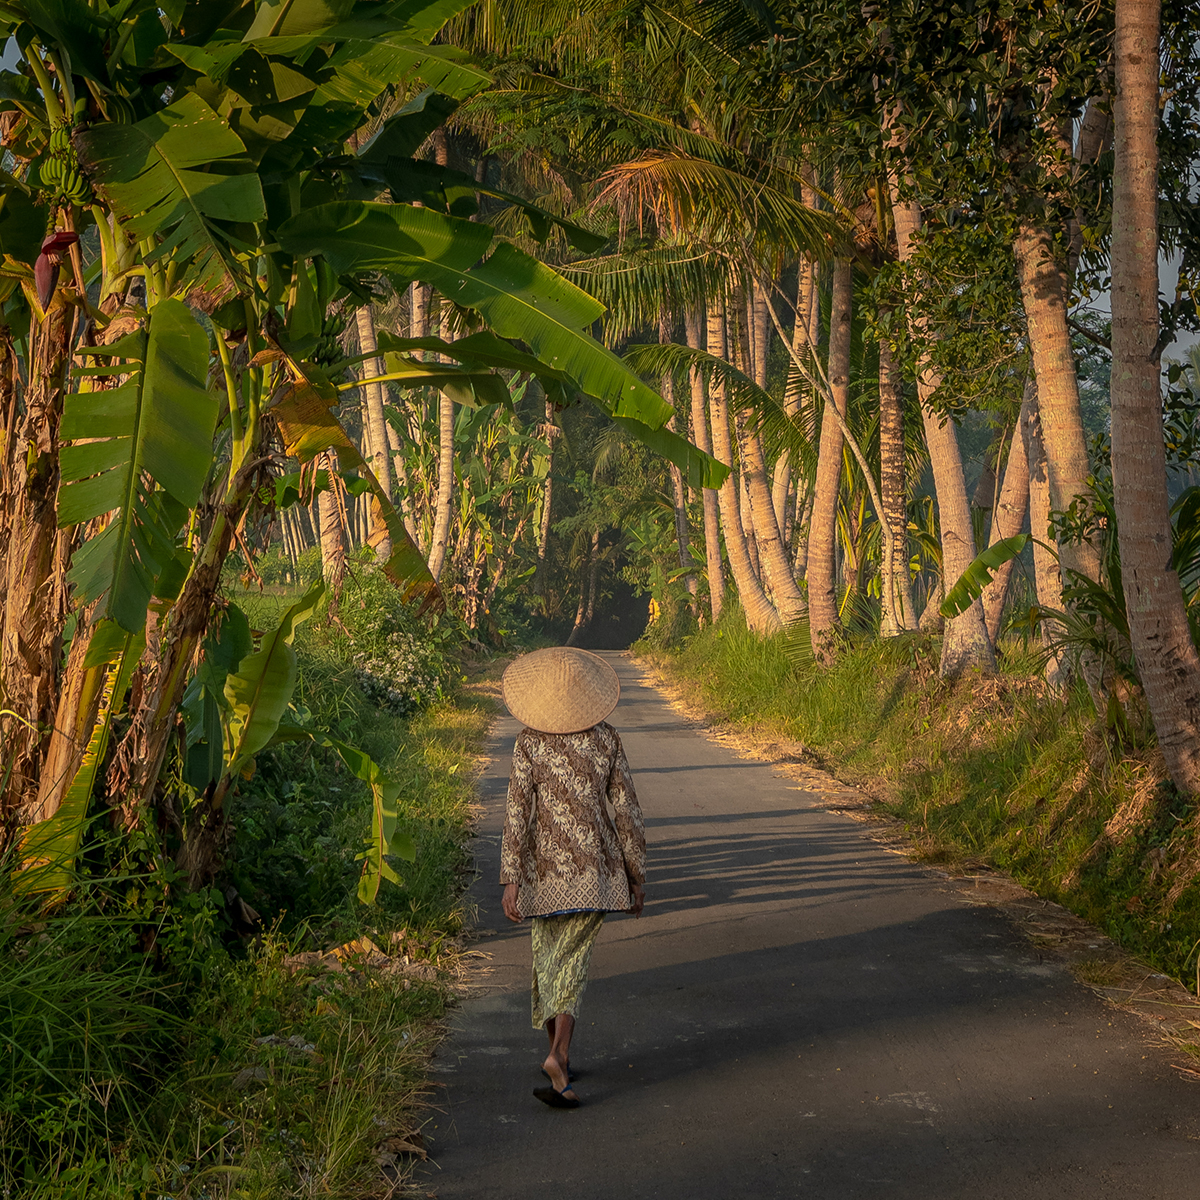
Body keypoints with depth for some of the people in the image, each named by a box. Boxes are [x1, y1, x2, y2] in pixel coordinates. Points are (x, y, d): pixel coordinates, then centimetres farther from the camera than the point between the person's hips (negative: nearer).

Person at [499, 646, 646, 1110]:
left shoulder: (529, 742, -5)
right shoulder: (606, 738, -2)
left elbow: (518, 813, -9)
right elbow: (626, 811, 0)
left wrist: (510, 880, -7)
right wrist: (636, 876, 8)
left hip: (545, 868, 1)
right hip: (595, 866, -1)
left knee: (546, 954, 19)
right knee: (571, 961, -2)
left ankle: (558, 1054, 30)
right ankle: (557, 1056, -23)